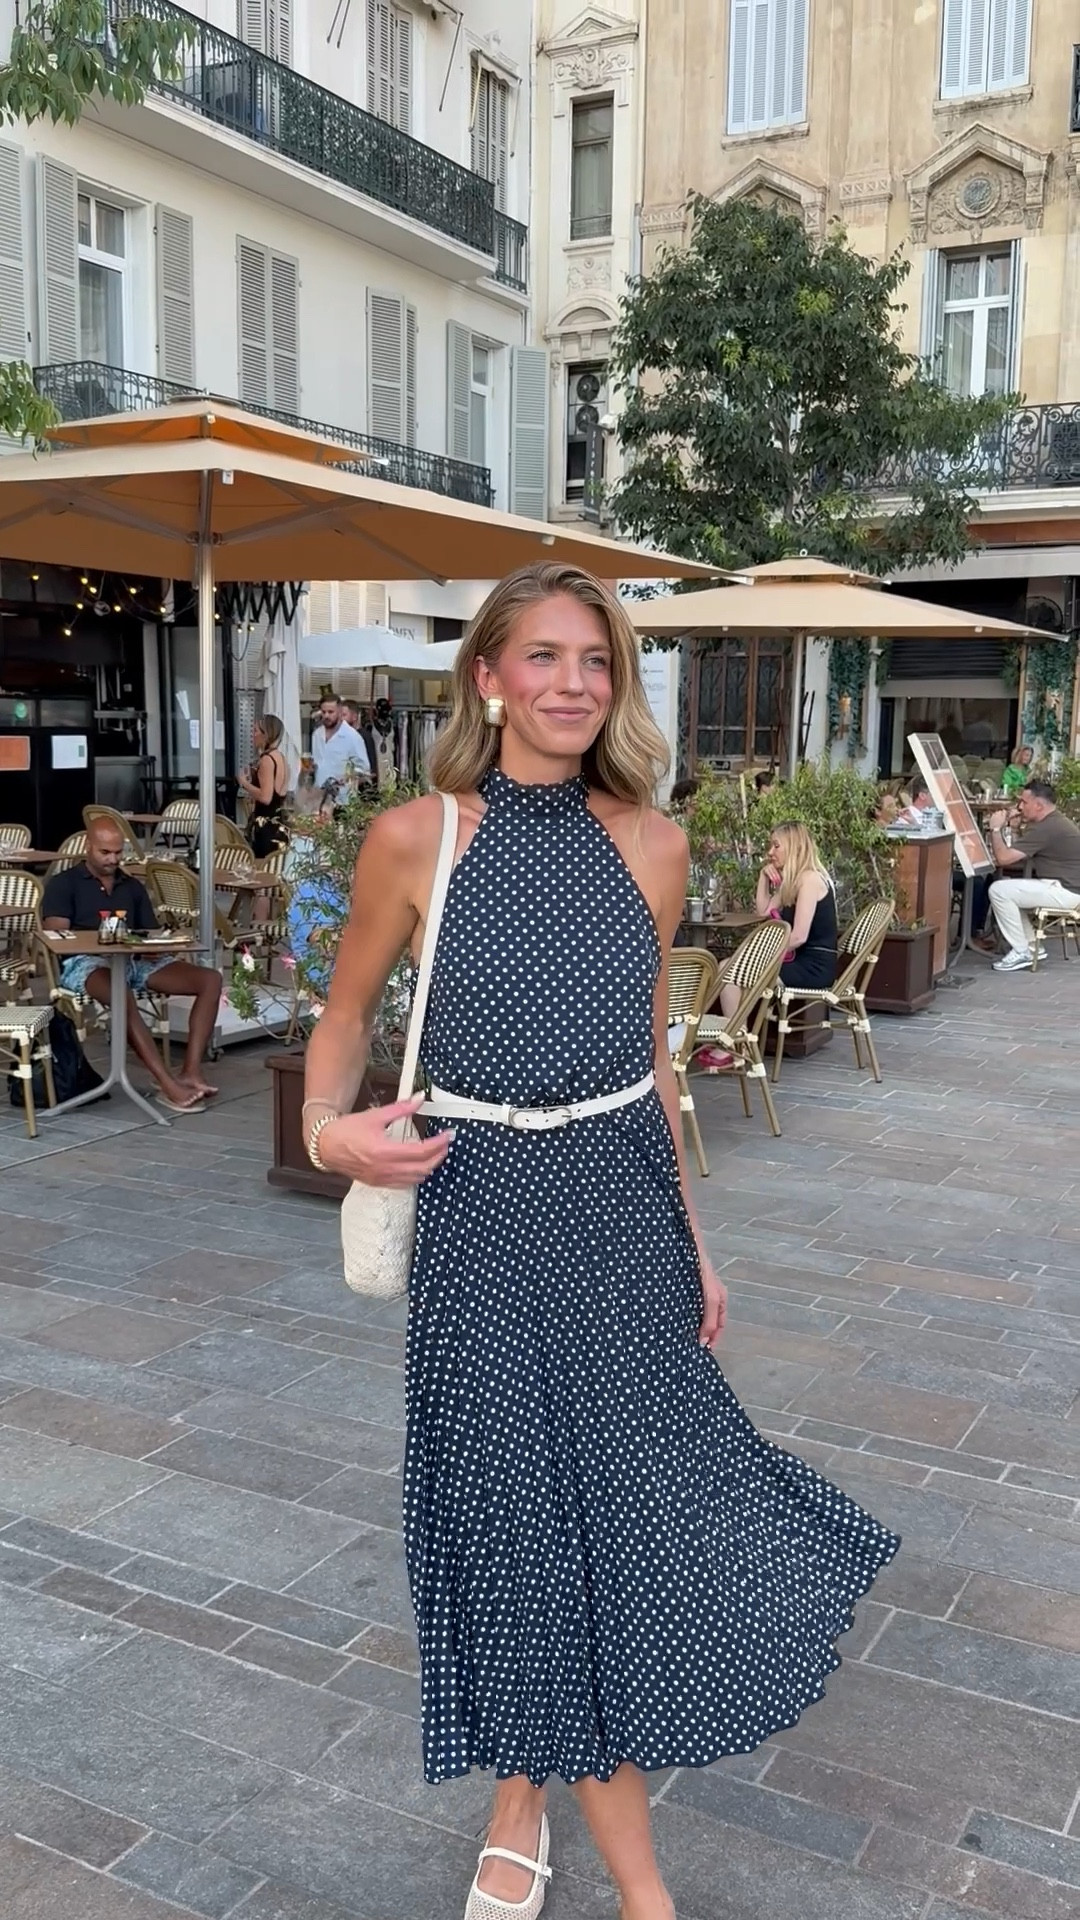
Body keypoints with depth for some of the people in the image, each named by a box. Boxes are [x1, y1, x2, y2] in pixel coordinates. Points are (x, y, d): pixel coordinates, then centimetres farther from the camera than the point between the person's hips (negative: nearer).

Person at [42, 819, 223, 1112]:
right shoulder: (63, 885, 11)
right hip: (85, 962, -5)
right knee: (121, 994, -43)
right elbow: (55, 937, -2)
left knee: (210, 979, -16)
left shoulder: (133, 887, 26)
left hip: (136, 960, 6)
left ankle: (191, 1072, -28)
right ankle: (168, 1085, -46)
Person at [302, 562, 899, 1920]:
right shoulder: (414, 838, -7)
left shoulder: (650, 844, 1)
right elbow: (348, 1010, 6)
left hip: (625, 1208, 3)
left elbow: (651, 1051, 10)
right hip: (486, 1209, -2)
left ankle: (526, 1804, 40)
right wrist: (328, 1128, -14)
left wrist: (691, 1236, 12)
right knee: (518, 1509, 6)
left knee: (613, 1501, 10)